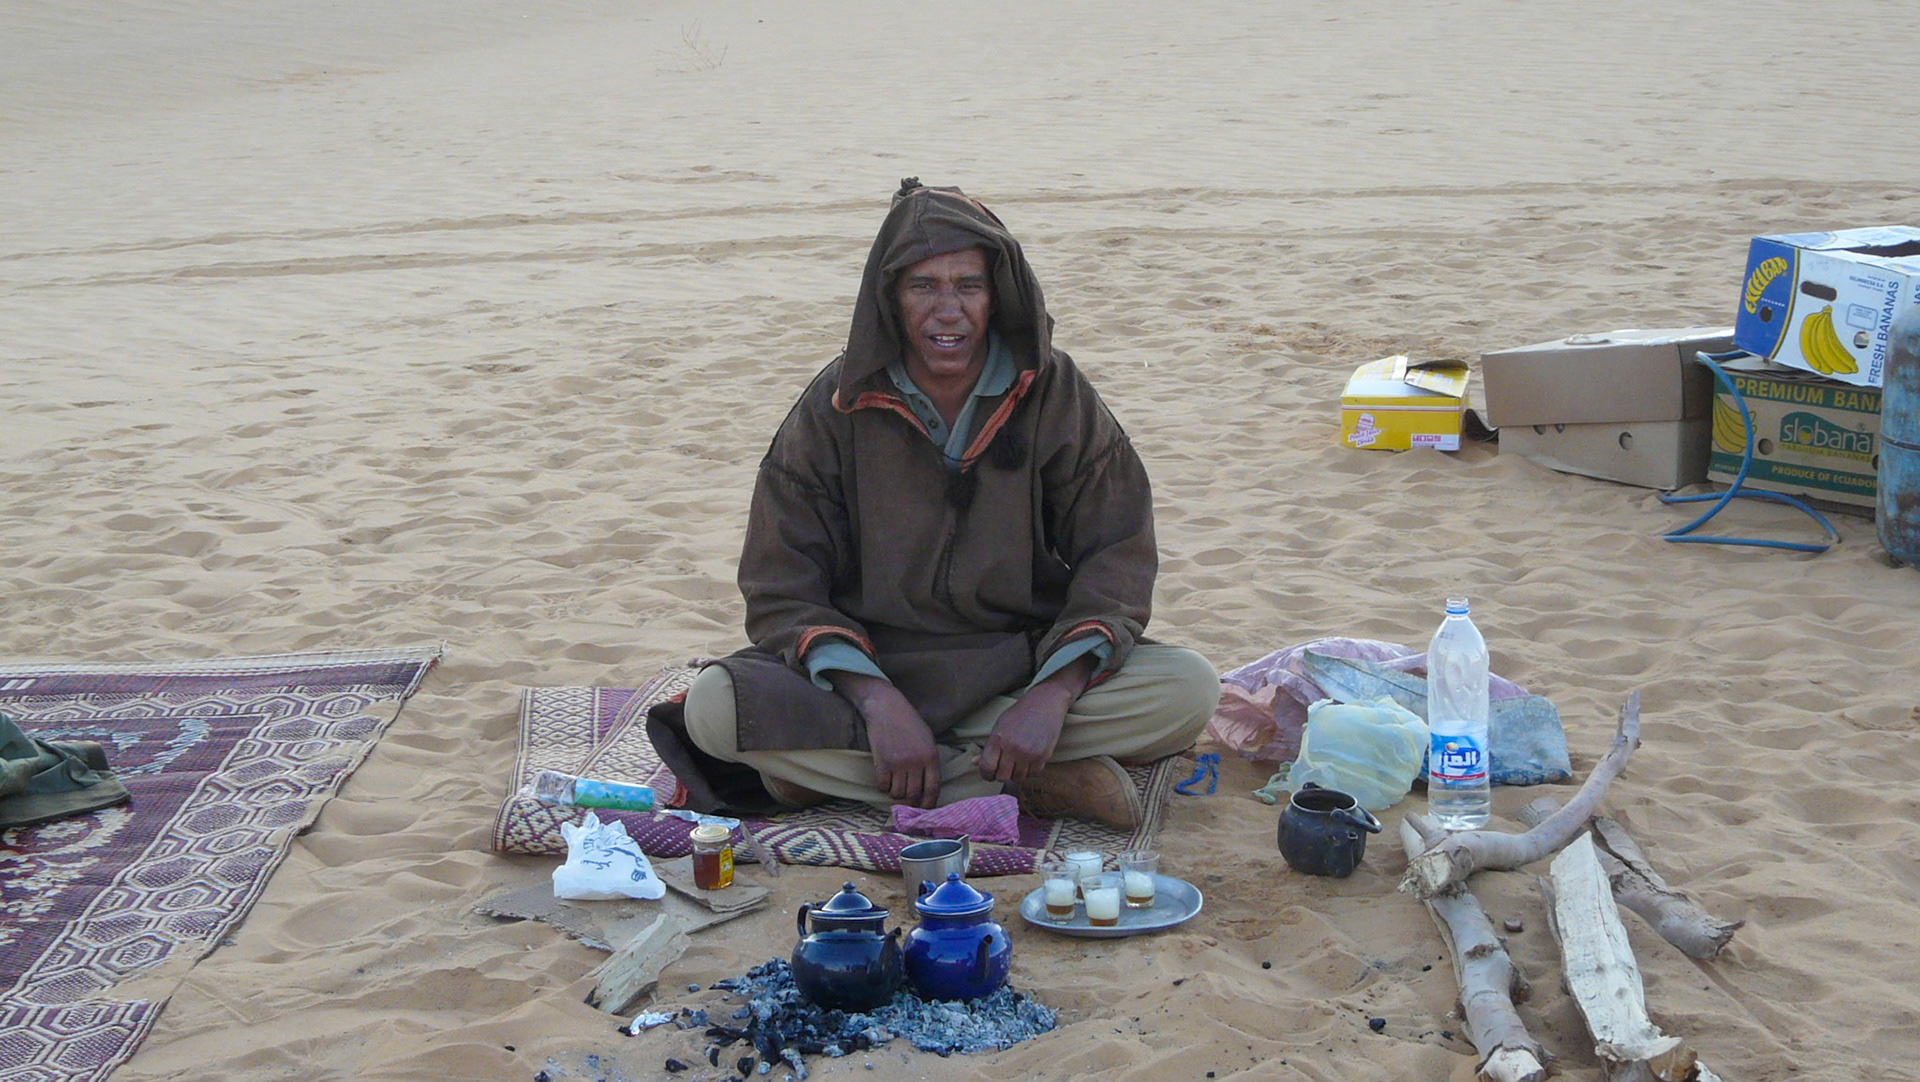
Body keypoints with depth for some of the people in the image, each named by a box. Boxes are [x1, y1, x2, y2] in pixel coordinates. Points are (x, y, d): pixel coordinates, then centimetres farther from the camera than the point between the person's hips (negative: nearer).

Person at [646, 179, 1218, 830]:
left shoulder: (1054, 394, -3)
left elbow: (1117, 558, -6)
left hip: (1022, 666, 1)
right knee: (713, 707, -28)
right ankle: (1035, 788, -27)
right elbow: (781, 588, -9)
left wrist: (1054, 693, -24)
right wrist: (878, 702, -26)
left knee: (1190, 691, -25)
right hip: (870, 669, 0)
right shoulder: (837, 407, -5)